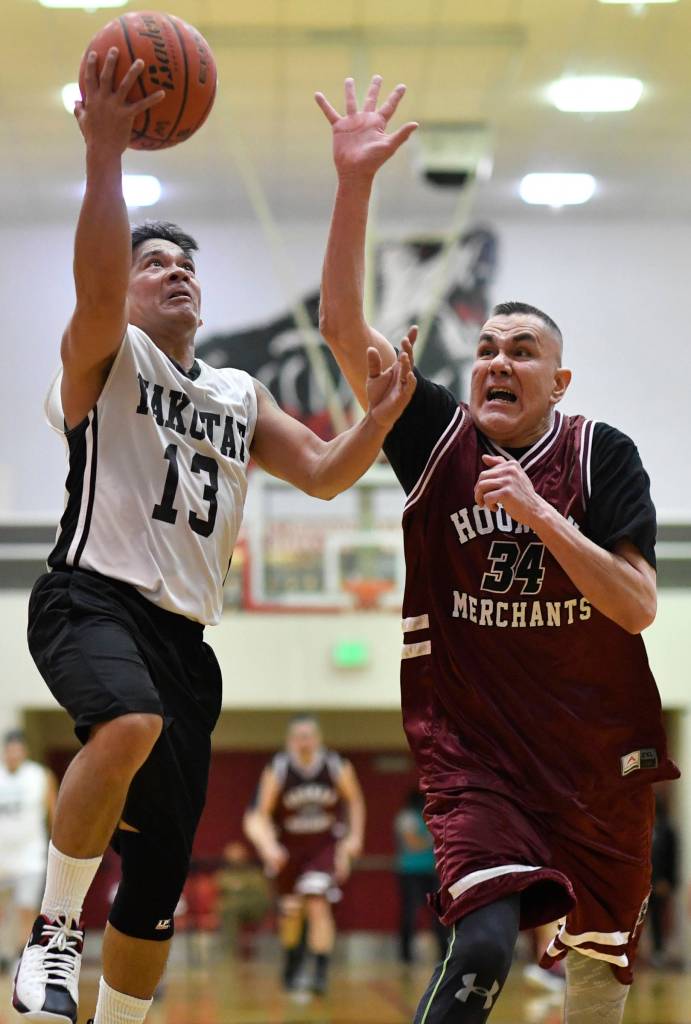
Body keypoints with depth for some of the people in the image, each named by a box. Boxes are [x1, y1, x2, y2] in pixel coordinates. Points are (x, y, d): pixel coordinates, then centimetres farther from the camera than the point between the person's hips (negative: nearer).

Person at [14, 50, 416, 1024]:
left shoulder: (240, 396, 22)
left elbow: (323, 472, 16)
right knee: (131, 724, -38)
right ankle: (56, 927, -21)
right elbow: (95, 281, -18)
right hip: (92, 597, -6)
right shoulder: (105, 356, 4)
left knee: (163, 863, 3)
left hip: (183, 631, 6)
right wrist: (105, 150, -29)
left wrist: (379, 420, -5)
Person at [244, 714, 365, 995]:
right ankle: (291, 966, 40)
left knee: (318, 902, -21)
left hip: (325, 845, -1)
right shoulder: (278, 770, -18)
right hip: (289, 847, 1)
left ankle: (321, 972, -20)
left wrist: (355, 837, -4)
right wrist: (268, 845, -31)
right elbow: (261, 814, -15)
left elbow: (354, 801, 4)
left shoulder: (338, 767, -15)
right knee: (290, 911, 13)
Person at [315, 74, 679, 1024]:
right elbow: (343, 323, -13)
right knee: (483, 944, -24)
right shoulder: (439, 438, -3)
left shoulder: (602, 456, -5)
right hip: (470, 741, -2)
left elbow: (637, 608, -14)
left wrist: (538, 512, -24)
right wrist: (355, 182, -22)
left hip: (597, 748, 2)